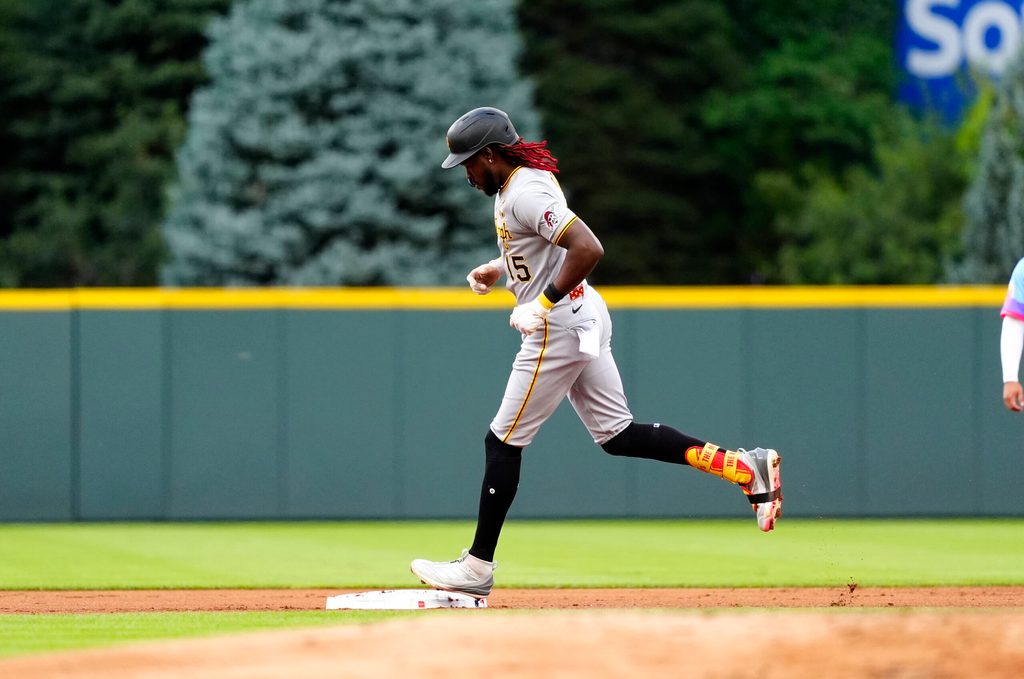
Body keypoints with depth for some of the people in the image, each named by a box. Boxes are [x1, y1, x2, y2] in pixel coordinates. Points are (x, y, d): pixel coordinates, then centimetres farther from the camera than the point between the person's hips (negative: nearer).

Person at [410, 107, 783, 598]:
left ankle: (477, 568, 3)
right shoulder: (514, 184, 12)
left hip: (558, 327, -11)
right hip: (584, 318, 11)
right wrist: (499, 268, 15)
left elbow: (588, 248, -30)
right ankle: (745, 467, 5)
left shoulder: (525, 193, -20)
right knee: (616, 435, 11)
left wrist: (541, 304, -26)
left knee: (503, 442, -2)